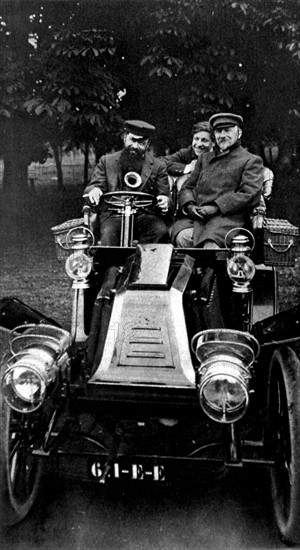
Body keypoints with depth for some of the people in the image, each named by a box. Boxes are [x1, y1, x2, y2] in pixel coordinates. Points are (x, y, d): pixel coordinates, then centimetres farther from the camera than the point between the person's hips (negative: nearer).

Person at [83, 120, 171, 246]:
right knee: (109, 233, -33)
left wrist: (164, 201, -19)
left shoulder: (158, 166, 12)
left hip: (145, 215, 1)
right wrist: (94, 191, -19)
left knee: (161, 232, -29)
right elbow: (94, 186, 7)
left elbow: (164, 196, 8)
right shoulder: (107, 161, 13)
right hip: (114, 214, -1)